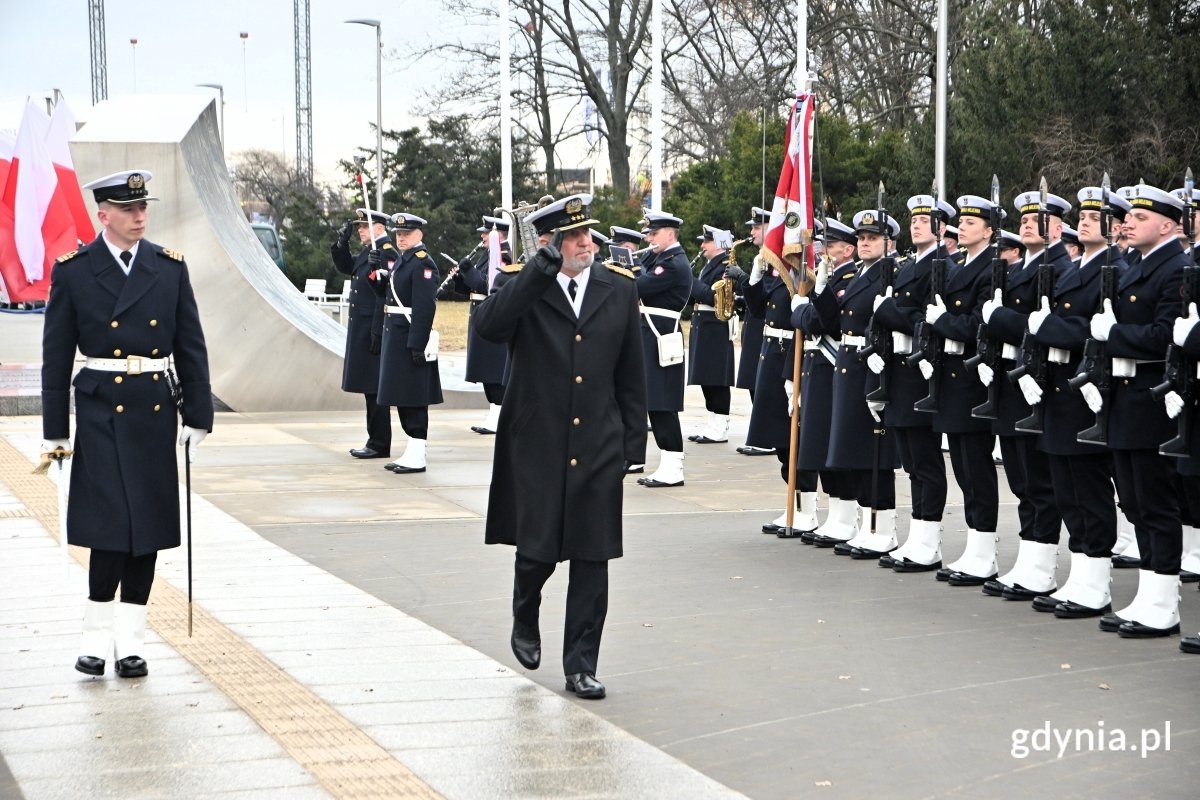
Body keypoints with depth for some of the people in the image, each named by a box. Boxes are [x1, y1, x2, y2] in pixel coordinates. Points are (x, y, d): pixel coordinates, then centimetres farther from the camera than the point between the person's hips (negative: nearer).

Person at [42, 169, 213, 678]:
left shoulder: (171, 267, 7)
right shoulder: (73, 271, -1)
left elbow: (191, 347, 9)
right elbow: (57, 356, 1)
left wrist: (198, 417, 4)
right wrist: (55, 431, -1)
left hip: (155, 413, 3)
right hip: (101, 412, -3)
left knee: (148, 527, 5)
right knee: (110, 525, -10)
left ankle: (131, 640, 13)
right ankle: (97, 636, 4)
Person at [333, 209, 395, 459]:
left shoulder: (386, 252, -16)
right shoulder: (369, 251, 14)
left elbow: (384, 295, -21)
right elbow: (345, 267, 24)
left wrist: (377, 333, -23)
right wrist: (342, 243, 6)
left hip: (373, 329, -10)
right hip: (361, 329, 10)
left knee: (374, 388, -5)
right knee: (370, 387, 13)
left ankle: (379, 445, 0)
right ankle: (375, 441, 19)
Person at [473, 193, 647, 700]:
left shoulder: (619, 291, 7)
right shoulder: (526, 290, -2)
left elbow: (631, 374, 10)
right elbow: (488, 326, -24)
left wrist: (633, 442, 7)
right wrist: (541, 269, -25)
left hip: (598, 449, 2)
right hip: (536, 445, -2)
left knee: (592, 558, 3)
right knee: (536, 551, 2)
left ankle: (581, 666, 12)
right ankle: (525, 622, 34)